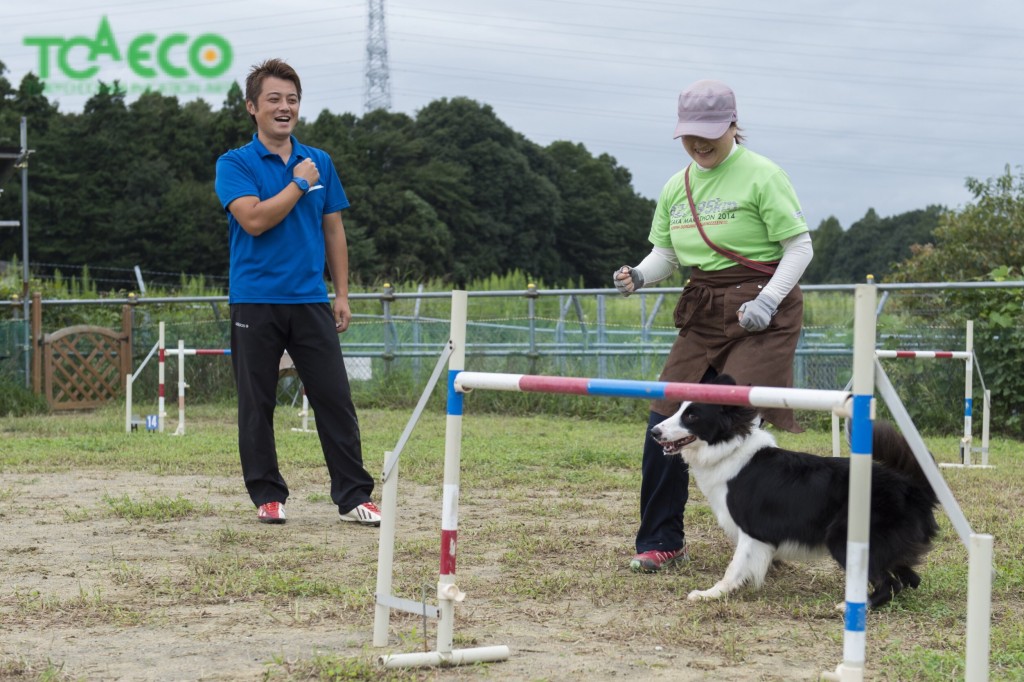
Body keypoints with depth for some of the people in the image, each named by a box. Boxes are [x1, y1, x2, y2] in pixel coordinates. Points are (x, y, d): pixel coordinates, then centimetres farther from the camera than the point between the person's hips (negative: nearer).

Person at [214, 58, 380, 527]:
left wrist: (342, 294, 8)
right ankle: (268, 495, 15)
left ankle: (353, 496, 2)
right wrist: (299, 184, -9)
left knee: (335, 398, -2)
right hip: (255, 299, -3)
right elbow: (254, 219, -16)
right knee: (257, 404, 4)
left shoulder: (320, 163, 11)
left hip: (311, 299, 3)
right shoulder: (234, 164, -1)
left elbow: (333, 231, 13)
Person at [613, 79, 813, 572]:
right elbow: (665, 253, 16)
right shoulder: (676, 187, 10)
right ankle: (661, 541, 11)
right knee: (664, 419, -1)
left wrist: (767, 301, -18)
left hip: (760, 312, -6)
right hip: (702, 313, 6)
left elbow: (800, 247, -7)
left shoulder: (761, 176, -8)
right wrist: (639, 276, -6)